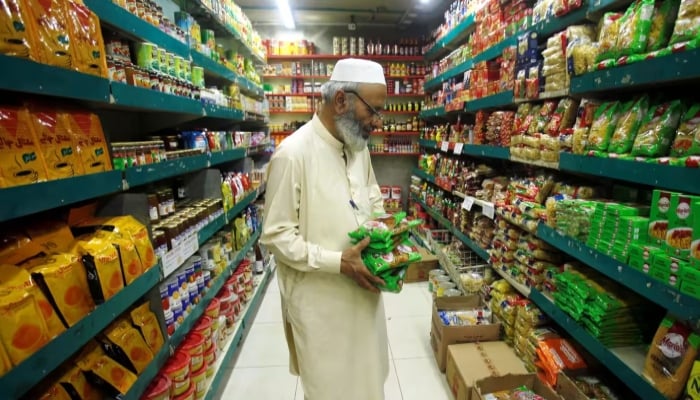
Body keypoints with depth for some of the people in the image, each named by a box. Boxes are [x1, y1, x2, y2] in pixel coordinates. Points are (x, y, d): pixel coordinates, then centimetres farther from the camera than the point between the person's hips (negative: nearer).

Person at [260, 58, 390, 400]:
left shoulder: (358, 146, 3)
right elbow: (276, 235, -18)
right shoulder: (293, 153, -21)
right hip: (319, 299, -6)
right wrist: (338, 262, -23)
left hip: (363, 289, 7)